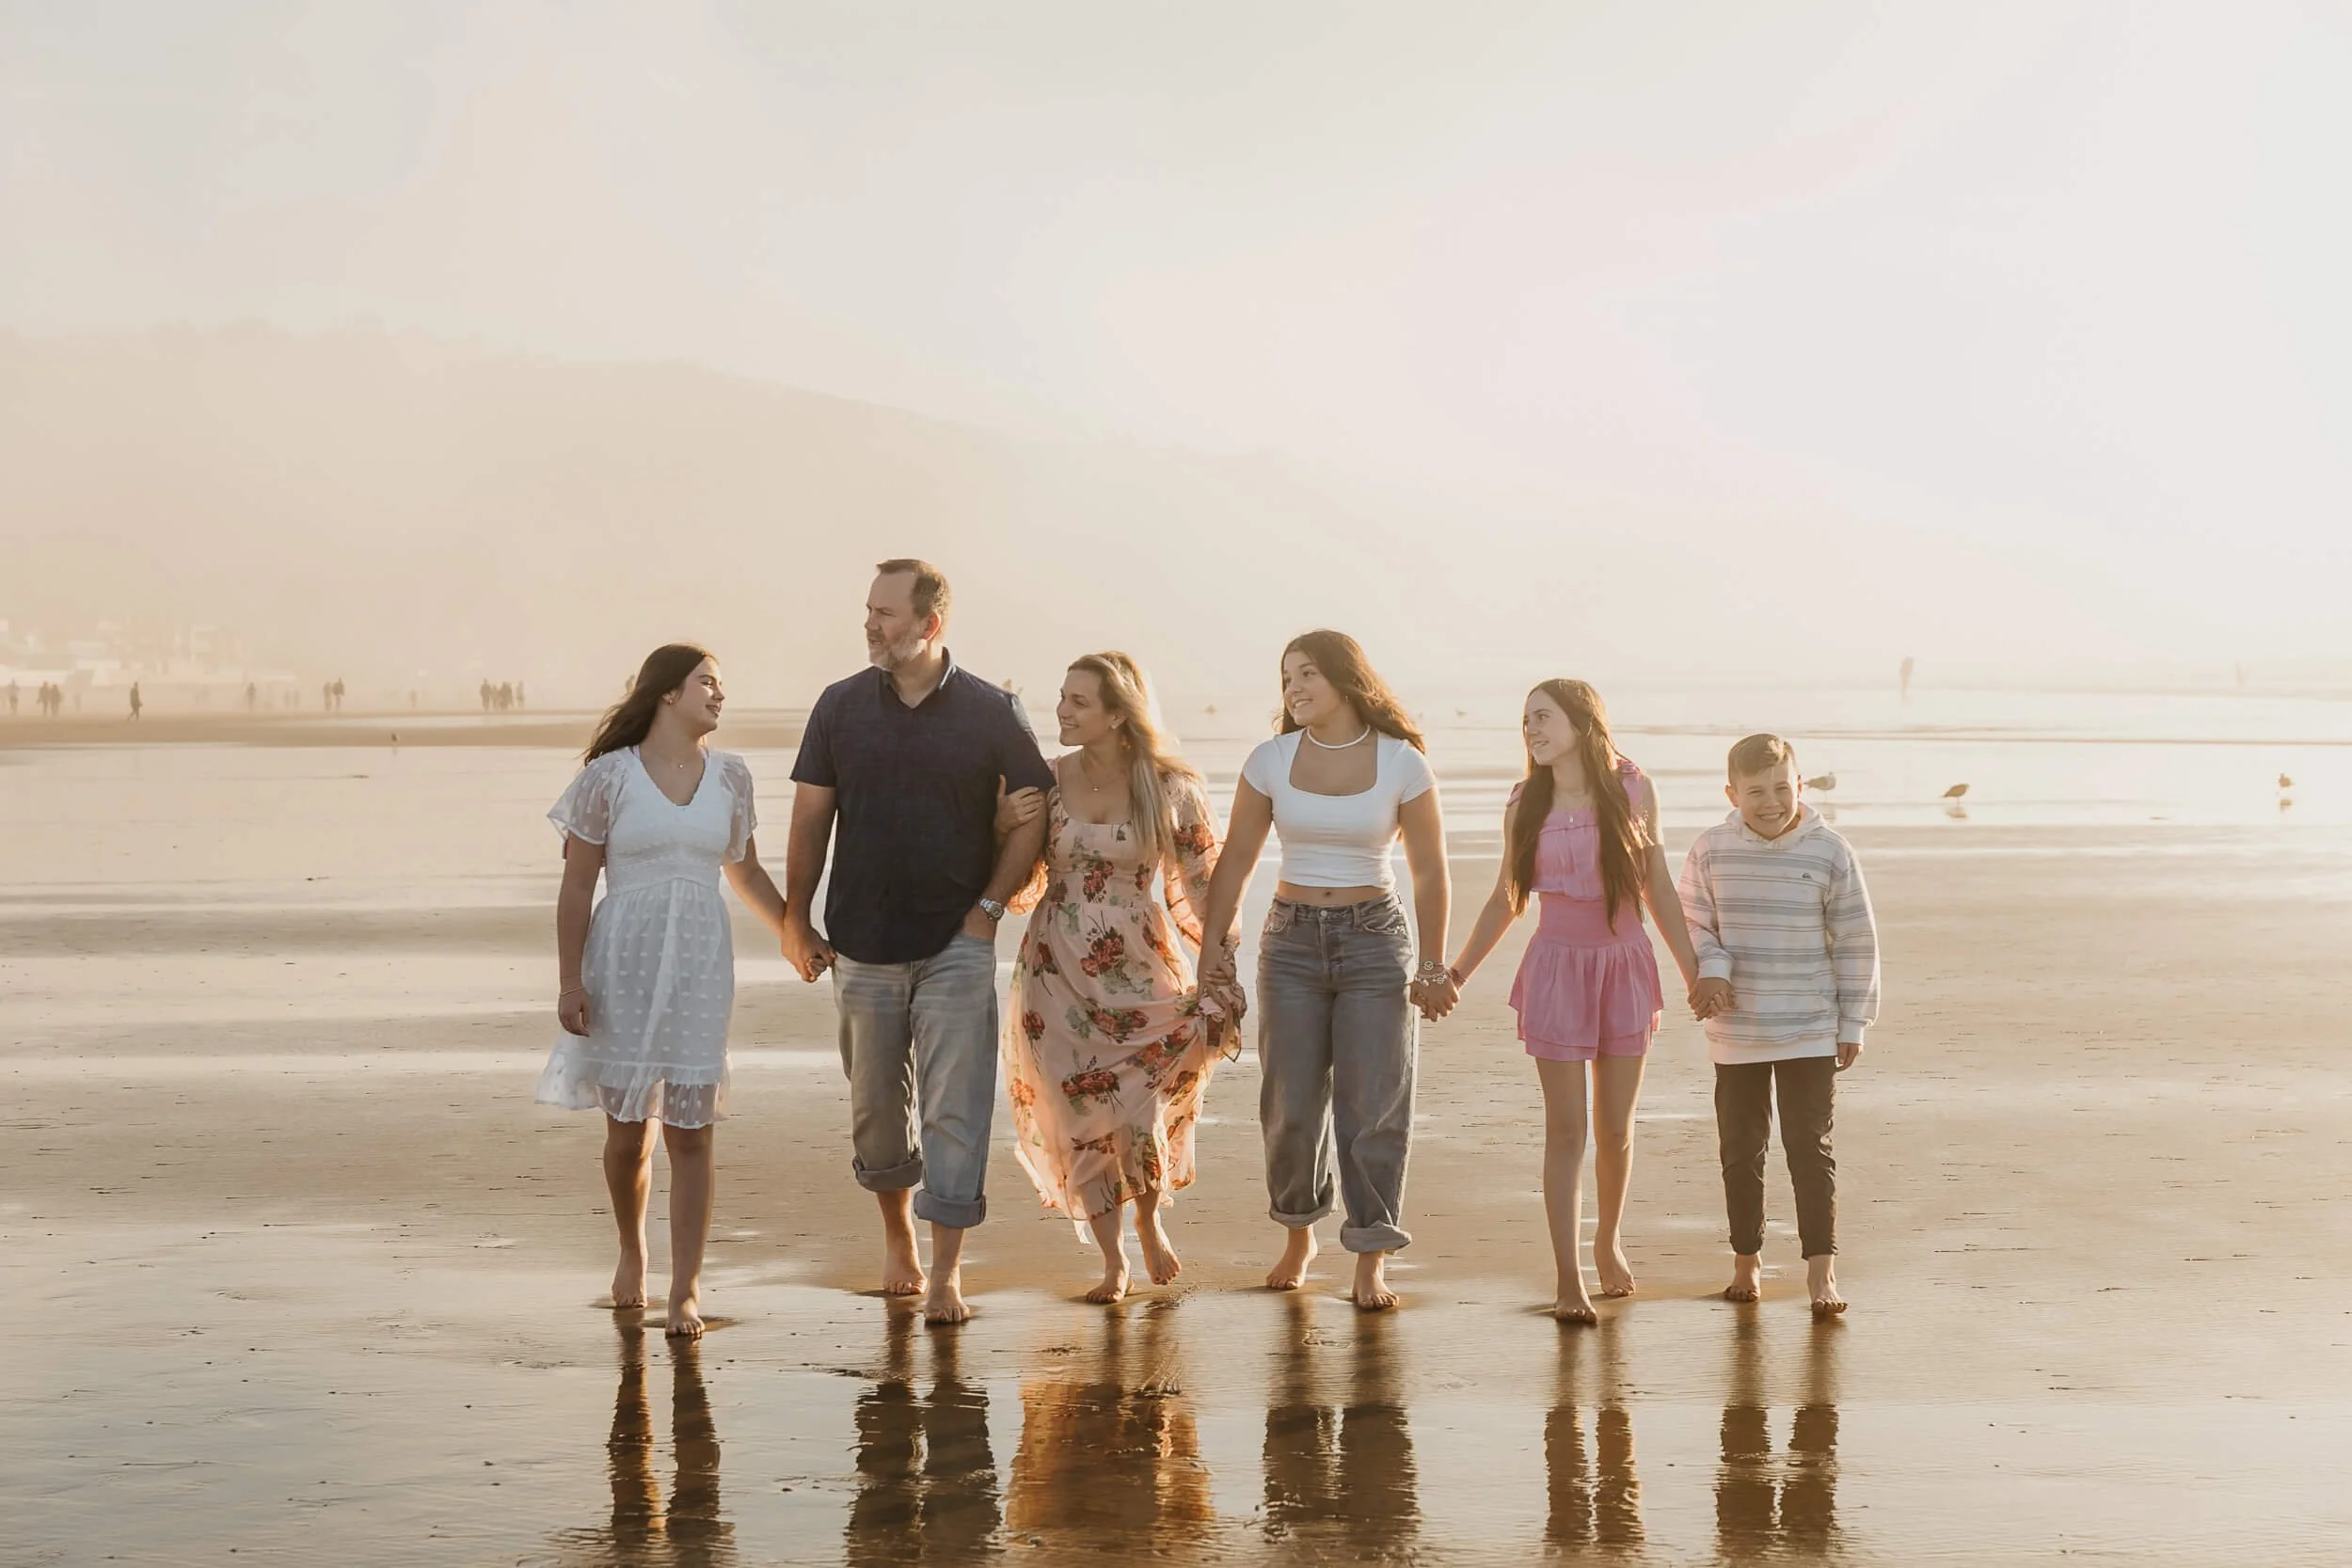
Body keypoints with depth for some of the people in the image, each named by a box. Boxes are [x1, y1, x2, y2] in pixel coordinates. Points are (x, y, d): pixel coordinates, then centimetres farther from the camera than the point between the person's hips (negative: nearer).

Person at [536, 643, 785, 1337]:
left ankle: (686, 1290, 2)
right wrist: (568, 983, -6)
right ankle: (631, 1252, 33)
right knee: (628, 1128, 6)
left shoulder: (730, 775, 7)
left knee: (690, 1130, -2)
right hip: (624, 965, -2)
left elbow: (746, 871, 20)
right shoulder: (608, 777, -3)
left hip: (699, 966, 2)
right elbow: (576, 886, -2)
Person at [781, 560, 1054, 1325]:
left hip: (956, 945, -3)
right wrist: (795, 921, 2)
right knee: (877, 1106, 13)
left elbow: (1032, 816, 2)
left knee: (954, 1109, -7)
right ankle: (897, 1235, 34)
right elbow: (810, 821, 6)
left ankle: (946, 1271, -5)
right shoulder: (841, 707, 2)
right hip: (864, 946, 3)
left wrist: (989, 906, -6)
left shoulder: (990, 713, -3)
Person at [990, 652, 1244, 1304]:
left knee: (1142, 1112, -8)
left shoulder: (1171, 788, -5)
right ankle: (1113, 1260, 22)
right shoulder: (1046, 780, -1)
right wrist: (1004, 828, -12)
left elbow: (1201, 889, 2)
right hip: (1059, 969, 2)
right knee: (1080, 1115, 4)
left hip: (1139, 968, -2)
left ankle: (1150, 1220, 25)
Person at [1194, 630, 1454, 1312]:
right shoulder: (1271, 761, 1)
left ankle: (1371, 1261, 3)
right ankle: (1298, 1239, 22)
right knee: (1291, 1103, 2)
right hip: (1292, 940, 2)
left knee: (1373, 1103, -4)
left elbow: (1430, 874, -1)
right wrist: (1214, 944, -2)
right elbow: (1236, 860, 6)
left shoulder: (1402, 764, -4)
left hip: (1376, 938, -2)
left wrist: (1433, 967, -5)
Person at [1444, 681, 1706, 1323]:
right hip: (1556, 968, -1)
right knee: (1566, 1130, -3)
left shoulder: (1632, 791, -1)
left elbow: (1658, 889, 4)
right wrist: (1456, 973, 7)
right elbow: (1505, 901, 9)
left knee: (1616, 1127, 8)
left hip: (1625, 967, 1)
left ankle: (1608, 1241, 32)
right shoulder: (1525, 806, 0)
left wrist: (1694, 974, 2)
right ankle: (1569, 1279, 0)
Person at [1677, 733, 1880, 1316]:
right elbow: (1694, 926, 6)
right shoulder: (1710, 852, -4)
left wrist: (1853, 1022, 0)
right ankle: (1747, 1258, 25)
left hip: (1811, 1033, -2)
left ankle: (1821, 1270, -1)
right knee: (1740, 1151, 11)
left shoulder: (1829, 852, -7)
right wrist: (1711, 968, -15)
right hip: (1736, 1031, 2)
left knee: (1811, 1148, -3)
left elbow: (1856, 941, -1)